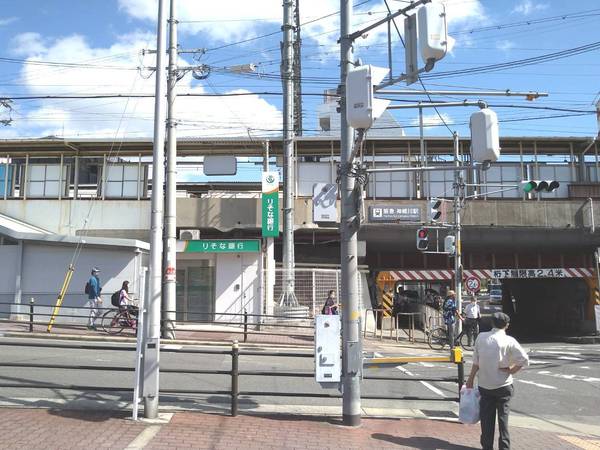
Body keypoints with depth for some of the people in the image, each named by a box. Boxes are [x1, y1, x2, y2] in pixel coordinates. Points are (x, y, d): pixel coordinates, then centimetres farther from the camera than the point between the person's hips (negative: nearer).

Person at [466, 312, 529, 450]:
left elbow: (476, 361, 0)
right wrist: (510, 371, -3)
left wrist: (471, 379, 8)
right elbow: (524, 360, -15)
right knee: (503, 416, 8)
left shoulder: (481, 337, -3)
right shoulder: (509, 341, -10)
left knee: (486, 418, 10)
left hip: (484, 384, 2)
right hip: (503, 385, -2)